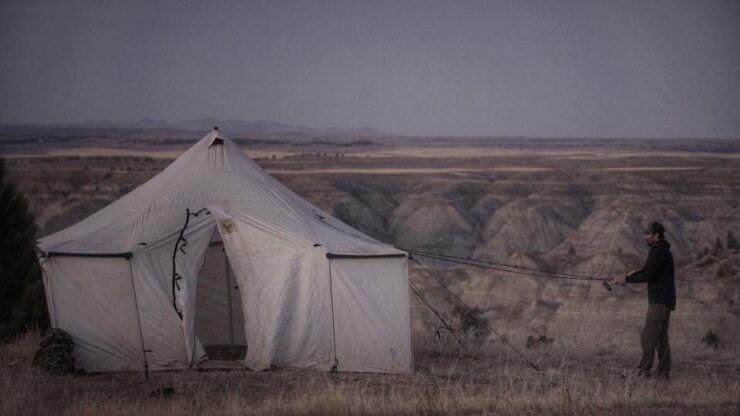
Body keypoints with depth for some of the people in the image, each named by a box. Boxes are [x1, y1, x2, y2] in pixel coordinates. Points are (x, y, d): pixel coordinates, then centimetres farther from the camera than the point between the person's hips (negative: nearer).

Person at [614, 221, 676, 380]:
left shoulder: (660, 252, -15)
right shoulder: (659, 250, 18)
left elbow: (648, 275, -20)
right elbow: (645, 271, 21)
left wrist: (626, 280, -12)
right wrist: (626, 277, 8)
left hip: (660, 300, -11)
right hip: (662, 300, 11)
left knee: (648, 336, -12)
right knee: (661, 337, 11)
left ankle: (644, 370, -13)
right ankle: (664, 372, 13)